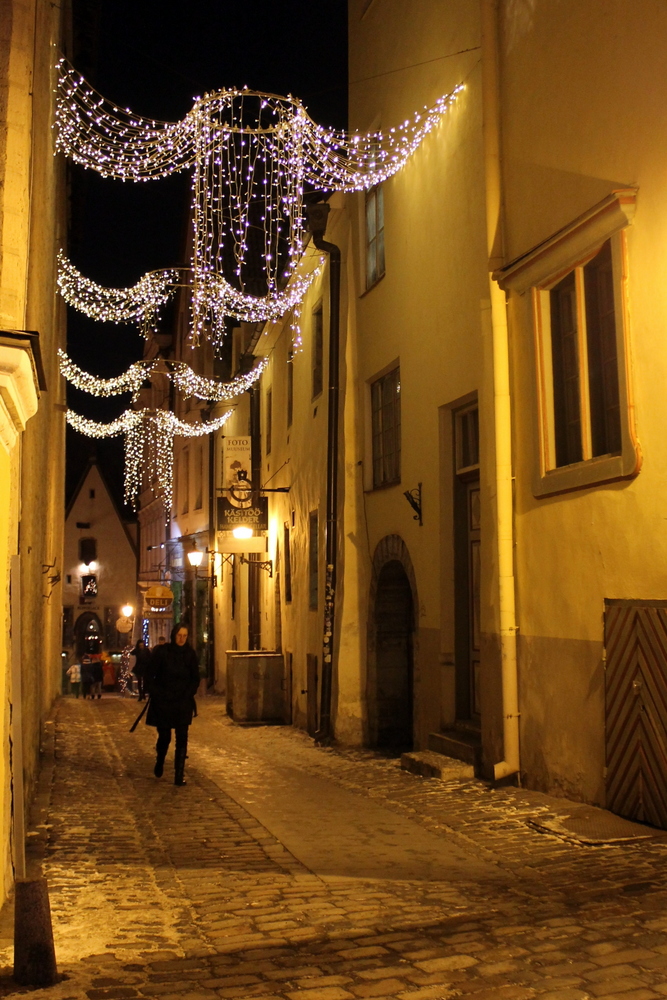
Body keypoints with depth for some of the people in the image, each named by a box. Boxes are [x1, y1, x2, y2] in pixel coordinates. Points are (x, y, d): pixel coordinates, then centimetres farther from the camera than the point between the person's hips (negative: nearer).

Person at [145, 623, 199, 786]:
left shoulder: (190, 654, 2)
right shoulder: (161, 652, -4)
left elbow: (195, 679, 8)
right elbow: (150, 676, 0)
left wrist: (188, 695, -3)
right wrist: (156, 695, -6)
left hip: (183, 703, 1)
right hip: (163, 702, -1)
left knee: (182, 738, -3)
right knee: (164, 736, 6)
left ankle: (179, 774, 2)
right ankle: (159, 763, 36)